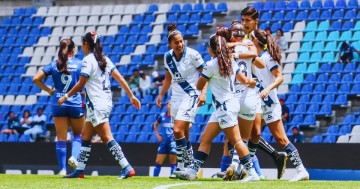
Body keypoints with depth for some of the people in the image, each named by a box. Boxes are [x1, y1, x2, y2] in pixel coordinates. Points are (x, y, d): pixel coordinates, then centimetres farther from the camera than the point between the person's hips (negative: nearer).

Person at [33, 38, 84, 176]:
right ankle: (74, 156, -10)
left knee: (61, 138, 6)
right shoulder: (80, 64, -1)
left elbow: (36, 79, -3)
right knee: (78, 134, 16)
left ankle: (62, 168, 1)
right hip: (76, 103, -1)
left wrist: (49, 90, 6)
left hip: (58, 104, 1)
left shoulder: (54, 65, 2)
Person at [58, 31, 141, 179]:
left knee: (107, 138, -11)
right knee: (85, 137, 14)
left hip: (96, 104, -9)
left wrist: (66, 97, -1)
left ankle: (127, 168, -18)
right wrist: (132, 96, 11)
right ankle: (79, 170, 16)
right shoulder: (104, 59, 12)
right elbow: (120, 78, 10)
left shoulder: (88, 60, -10)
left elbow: (81, 84, -12)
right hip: (106, 102, 9)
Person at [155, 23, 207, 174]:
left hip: (191, 95, -6)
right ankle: (189, 164, 19)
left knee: (178, 130, -18)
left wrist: (203, 93, -18)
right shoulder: (168, 57, 4)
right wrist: (161, 95, 14)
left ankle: (181, 165, -9)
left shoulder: (192, 54, -13)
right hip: (176, 96, 6)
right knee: (183, 134, 9)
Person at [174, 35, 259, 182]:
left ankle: (252, 173, -9)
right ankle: (192, 171, 8)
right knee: (205, 139, 9)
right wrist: (252, 82, 34)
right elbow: (245, 81, 11)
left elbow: (199, 86, -3)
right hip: (221, 108, 9)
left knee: (236, 140, -8)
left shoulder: (211, 65, -13)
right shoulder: (230, 62, 7)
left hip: (225, 107, -9)